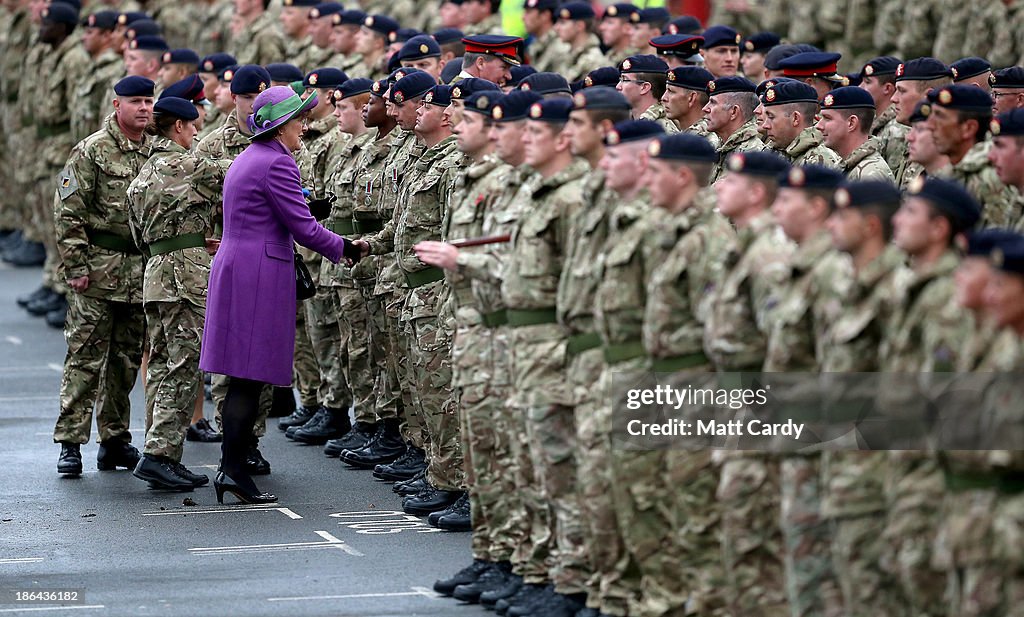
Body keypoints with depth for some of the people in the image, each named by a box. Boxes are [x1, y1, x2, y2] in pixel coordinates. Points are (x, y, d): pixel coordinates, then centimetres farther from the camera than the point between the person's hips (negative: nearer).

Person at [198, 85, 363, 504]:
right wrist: (345, 250, 1)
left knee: (244, 379, 10)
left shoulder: (247, 159, 18)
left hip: (233, 267, 10)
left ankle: (231, 467, 11)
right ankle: (233, 469, -8)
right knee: (251, 378, -8)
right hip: (261, 276, -10)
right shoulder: (276, 163, -12)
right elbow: (303, 228, -13)